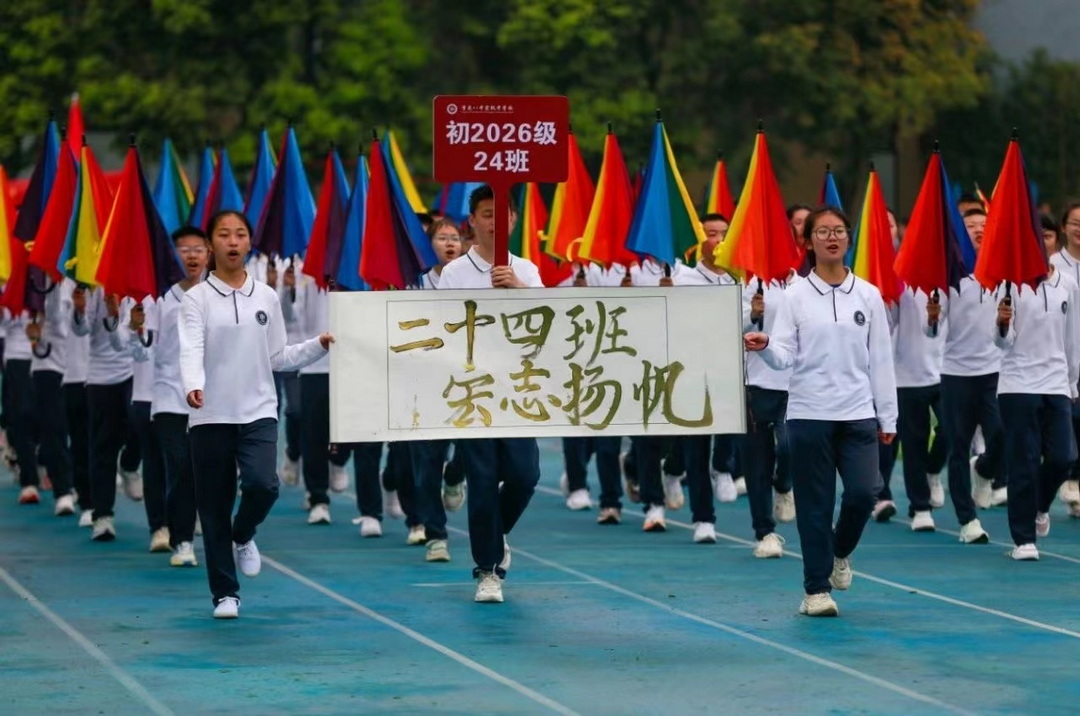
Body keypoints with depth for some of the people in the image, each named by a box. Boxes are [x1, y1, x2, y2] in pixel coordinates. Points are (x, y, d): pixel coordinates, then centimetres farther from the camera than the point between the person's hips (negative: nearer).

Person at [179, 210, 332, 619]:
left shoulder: (266, 298, 8)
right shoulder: (197, 299, -2)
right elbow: (191, 351, -17)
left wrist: (320, 346, 2)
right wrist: (193, 386, -36)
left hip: (258, 414, 2)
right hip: (211, 417, -2)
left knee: (263, 485, -21)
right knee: (214, 508, 2)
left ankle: (244, 535, 13)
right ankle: (224, 594, 14)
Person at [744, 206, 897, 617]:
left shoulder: (868, 295, 6)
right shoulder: (796, 297, 1)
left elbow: (881, 360, 7)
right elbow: (784, 356, -4)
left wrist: (888, 417, 6)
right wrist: (765, 347, -27)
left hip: (858, 413, 1)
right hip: (809, 413, -1)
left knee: (864, 491, -12)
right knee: (815, 503, 1)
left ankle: (840, 553, 18)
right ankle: (817, 590, 12)